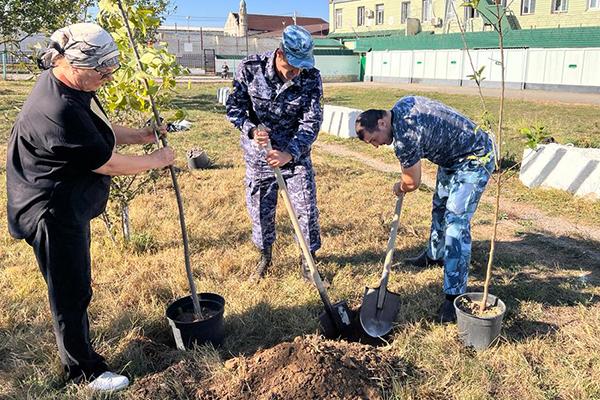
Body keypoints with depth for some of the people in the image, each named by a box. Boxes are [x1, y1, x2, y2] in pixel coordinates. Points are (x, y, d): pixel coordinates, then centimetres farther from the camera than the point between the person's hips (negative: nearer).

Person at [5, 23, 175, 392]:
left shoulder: (71, 86, 2)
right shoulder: (59, 111, -31)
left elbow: (102, 130, 17)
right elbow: (108, 164, -23)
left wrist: (143, 135, 5)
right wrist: (157, 160, -9)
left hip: (69, 205, 10)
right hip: (53, 213, -10)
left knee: (74, 287, 24)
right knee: (72, 293, 6)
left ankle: (77, 344, 44)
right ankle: (84, 370, 25)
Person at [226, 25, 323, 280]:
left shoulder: (311, 77, -17)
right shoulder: (250, 68, -18)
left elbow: (311, 122, -19)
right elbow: (234, 107, -10)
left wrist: (290, 153, -32)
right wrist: (251, 130, -30)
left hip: (295, 152, 0)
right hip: (258, 153, 0)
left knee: (306, 208, 1)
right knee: (260, 208, 10)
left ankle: (307, 260, 24)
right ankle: (265, 257, 35)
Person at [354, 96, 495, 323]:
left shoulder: (404, 138, -30)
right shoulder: (401, 105, -3)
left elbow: (412, 183, -16)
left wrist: (400, 188, 7)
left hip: (474, 160, -11)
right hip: (453, 155, 11)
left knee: (455, 222, -16)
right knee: (440, 206, 22)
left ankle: (454, 296, -14)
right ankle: (435, 255, 44)